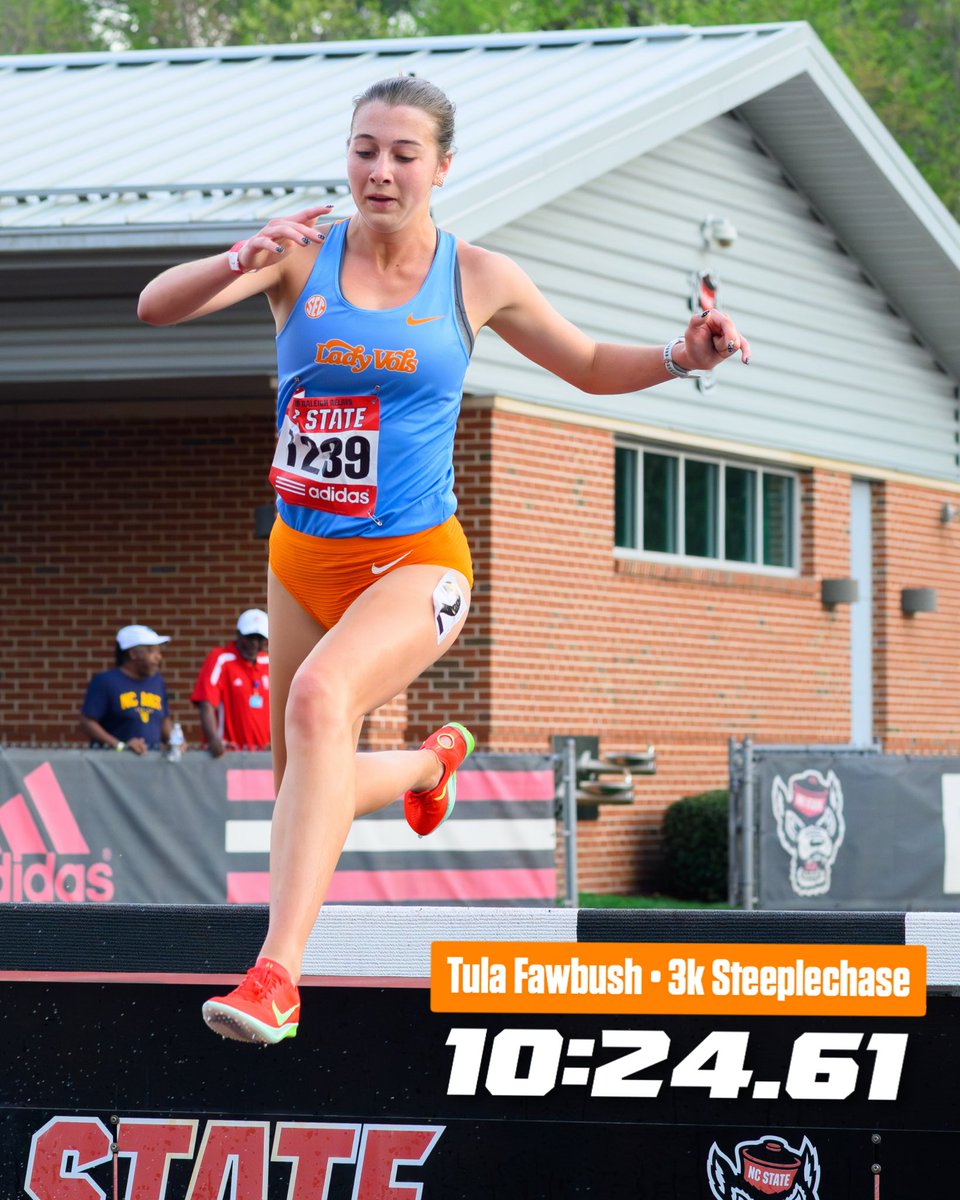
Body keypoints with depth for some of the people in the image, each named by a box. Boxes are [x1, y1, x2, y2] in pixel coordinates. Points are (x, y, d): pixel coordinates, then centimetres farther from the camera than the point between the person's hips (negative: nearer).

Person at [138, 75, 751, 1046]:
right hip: (303, 560, 4)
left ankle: (276, 974, -39)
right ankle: (431, 762, 49)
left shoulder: (477, 279, -1)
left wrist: (683, 357, -4)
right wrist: (247, 261, -32)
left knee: (321, 697, -34)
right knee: (304, 797, 13)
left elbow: (591, 367, 15)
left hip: (415, 563, -4)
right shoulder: (302, 256, -2)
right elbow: (156, 307, -14)